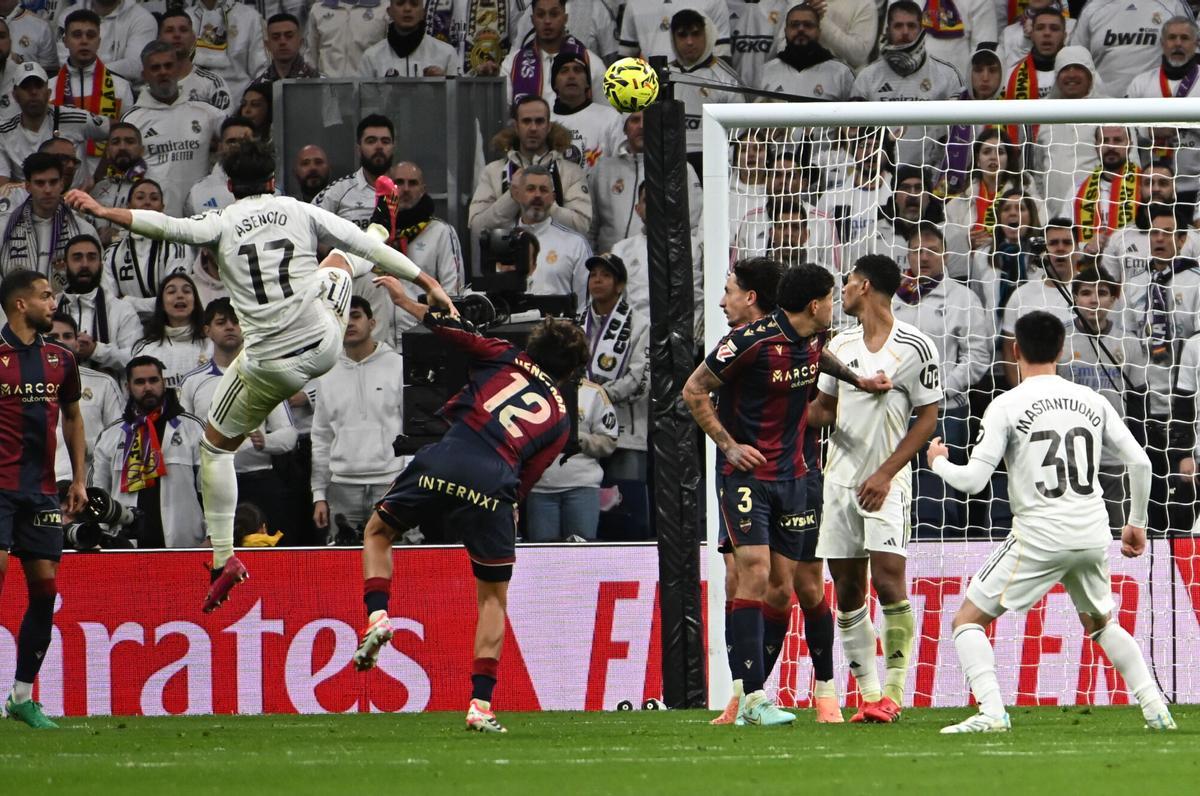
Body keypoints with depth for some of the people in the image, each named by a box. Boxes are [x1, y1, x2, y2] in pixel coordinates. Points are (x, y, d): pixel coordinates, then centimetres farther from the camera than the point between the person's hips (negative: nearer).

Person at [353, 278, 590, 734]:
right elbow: (525, 481, 14)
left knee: (378, 532, 27)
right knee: (493, 597, 16)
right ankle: (481, 705, 6)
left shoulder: (505, 358, 22)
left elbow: (447, 328, 20)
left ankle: (377, 617, 1)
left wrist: (402, 298, 35)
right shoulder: (559, 418, 22)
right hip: (495, 483, 0)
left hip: (445, 461, 0)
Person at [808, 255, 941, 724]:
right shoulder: (840, 345, 12)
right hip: (840, 478, 6)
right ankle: (868, 693, 9)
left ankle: (893, 693, -11)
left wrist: (885, 473, -13)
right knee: (847, 589, 3)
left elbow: (927, 417, -6)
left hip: (886, 485, -6)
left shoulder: (914, 346, -6)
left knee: (888, 580, -15)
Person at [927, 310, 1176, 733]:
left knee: (968, 620, 5)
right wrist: (1137, 523, 20)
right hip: (1093, 536, 5)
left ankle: (991, 712, -14)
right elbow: (1139, 463, 6)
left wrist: (938, 462, 12)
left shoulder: (1006, 406, -6)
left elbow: (973, 480, -9)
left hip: (1039, 538, -5)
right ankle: (1156, 709, 16)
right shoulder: (1092, 401, 7)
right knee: (1101, 623, 28)